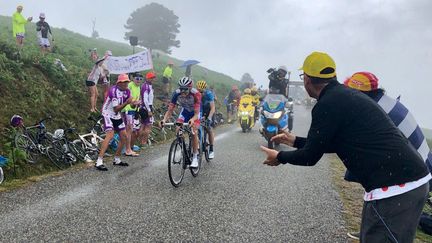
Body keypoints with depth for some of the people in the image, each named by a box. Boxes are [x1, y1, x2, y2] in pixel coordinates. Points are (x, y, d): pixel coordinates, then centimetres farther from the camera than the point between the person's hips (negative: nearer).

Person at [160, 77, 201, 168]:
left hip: (195, 113, -3)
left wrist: (192, 120, -60)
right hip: (185, 111, 3)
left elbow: (196, 113, -39)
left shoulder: (196, 94, -36)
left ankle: (195, 158, -11)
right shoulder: (177, 93, -28)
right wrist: (164, 120, -43)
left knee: (194, 132, -22)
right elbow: (170, 110, -25)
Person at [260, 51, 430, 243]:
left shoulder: (328, 104, -15)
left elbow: (310, 157, -7)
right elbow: (334, 143, 25)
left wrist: (280, 157, 11)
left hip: (394, 189, -10)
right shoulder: (346, 94, 14)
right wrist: (295, 140, 31)